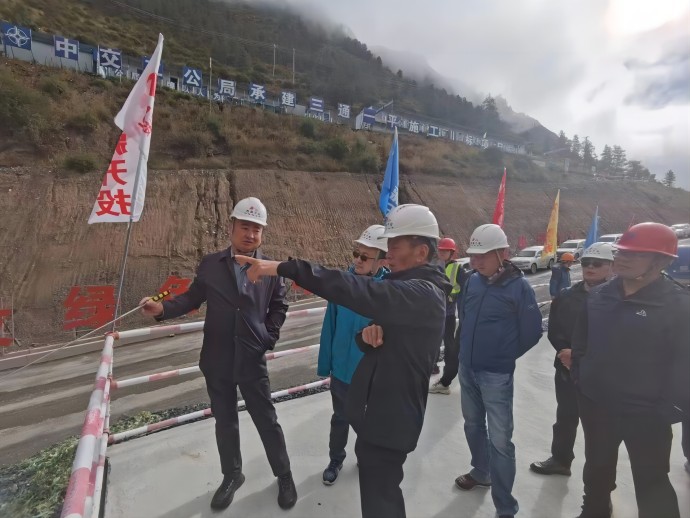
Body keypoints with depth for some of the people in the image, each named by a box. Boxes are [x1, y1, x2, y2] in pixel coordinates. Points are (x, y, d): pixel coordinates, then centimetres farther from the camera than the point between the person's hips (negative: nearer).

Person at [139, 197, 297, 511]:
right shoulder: (210, 264, -3)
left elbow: (278, 307, 5)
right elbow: (192, 297, 2)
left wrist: (269, 337, -2)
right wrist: (163, 308, -13)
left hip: (253, 361, -1)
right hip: (217, 362, 2)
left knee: (267, 421, 11)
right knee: (225, 423, 19)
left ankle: (284, 476, 35)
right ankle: (231, 476, 43)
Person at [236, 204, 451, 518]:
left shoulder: (424, 294, -24)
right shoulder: (403, 287, 8)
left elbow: (359, 291, -38)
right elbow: (378, 339, 10)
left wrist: (284, 267, -39)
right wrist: (368, 334, -16)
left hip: (391, 419, -9)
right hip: (377, 413, 9)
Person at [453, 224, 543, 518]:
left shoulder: (518, 286, -16)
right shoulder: (473, 281, -1)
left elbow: (532, 332, -8)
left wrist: (505, 356, 2)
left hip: (496, 375, -5)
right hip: (467, 369, 6)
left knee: (499, 441, 1)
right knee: (473, 425, 22)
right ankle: (481, 473, 45)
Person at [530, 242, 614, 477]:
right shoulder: (567, 296, 4)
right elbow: (553, 331, 5)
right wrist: (565, 351, -13)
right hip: (567, 369, 4)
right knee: (565, 417, 19)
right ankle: (560, 459, 38)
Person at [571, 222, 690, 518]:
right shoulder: (599, 296, -1)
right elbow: (580, 342, 9)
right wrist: (579, 378, 8)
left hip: (646, 414, -4)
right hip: (595, 405, 5)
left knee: (652, 483, 14)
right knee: (597, 468, 25)